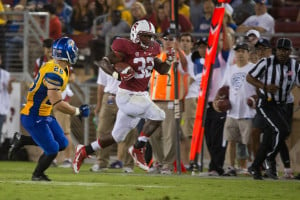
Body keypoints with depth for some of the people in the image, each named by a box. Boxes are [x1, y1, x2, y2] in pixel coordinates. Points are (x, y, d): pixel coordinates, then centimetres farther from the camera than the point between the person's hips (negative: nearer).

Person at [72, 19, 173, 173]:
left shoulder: (151, 50, 8)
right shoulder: (127, 49, -14)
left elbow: (162, 70, 18)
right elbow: (104, 62, -13)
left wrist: (169, 60, -2)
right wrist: (117, 75, -29)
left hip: (142, 95, 8)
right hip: (126, 96, -8)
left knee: (117, 137, 14)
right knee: (158, 115, -23)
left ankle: (84, 151, 28)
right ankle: (138, 149, -10)